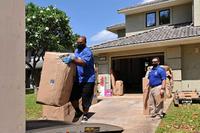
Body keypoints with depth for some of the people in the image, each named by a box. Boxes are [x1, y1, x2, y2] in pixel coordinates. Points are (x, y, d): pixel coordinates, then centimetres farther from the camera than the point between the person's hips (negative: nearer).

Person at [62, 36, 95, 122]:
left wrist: (72, 59, -41)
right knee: (72, 97, 3)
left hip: (87, 80, -7)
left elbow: (83, 63, -32)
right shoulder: (76, 50, 14)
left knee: (85, 99, -1)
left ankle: (85, 115, 22)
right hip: (77, 79, 7)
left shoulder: (87, 52, -13)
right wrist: (68, 58, 12)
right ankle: (78, 112, 28)